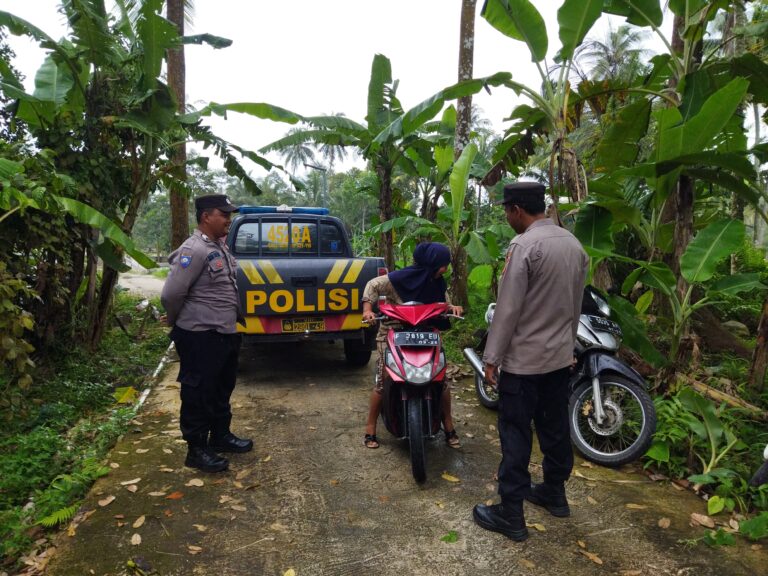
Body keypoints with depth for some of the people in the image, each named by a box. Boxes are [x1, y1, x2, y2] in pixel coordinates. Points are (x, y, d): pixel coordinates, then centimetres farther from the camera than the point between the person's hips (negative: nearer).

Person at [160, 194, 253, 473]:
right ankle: (197, 450, 18)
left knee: (222, 390, 21)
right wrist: (180, 325, -4)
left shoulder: (220, 247, 10)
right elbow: (171, 295, -20)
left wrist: (229, 323, 16)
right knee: (198, 395, 4)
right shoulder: (194, 250, -19)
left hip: (225, 334, 9)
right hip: (200, 337, -9)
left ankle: (221, 436, 37)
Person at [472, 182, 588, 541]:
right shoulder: (573, 243, 7)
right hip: (560, 355, 8)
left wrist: (491, 357, -14)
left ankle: (510, 514, 10)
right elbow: (576, 303, 14)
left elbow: (508, 308, -20)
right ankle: (555, 493, 34)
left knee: (515, 435, 1)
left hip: (524, 359, -8)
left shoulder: (524, 246, -19)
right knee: (555, 427, 19)